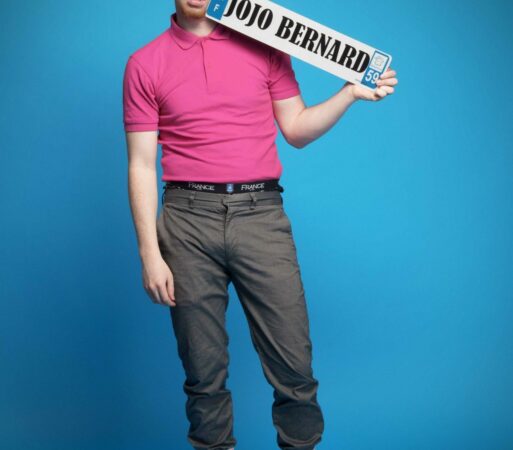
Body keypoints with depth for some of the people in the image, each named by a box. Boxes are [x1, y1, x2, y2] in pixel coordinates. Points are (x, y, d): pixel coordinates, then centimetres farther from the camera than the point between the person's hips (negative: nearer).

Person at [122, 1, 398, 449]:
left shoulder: (264, 45, 10)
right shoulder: (144, 64, 6)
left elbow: (297, 130, 15)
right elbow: (141, 165, 3)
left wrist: (351, 92, 1)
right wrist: (150, 254, -3)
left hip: (260, 214, 1)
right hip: (189, 217, -1)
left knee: (294, 361, 1)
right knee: (203, 368, 6)